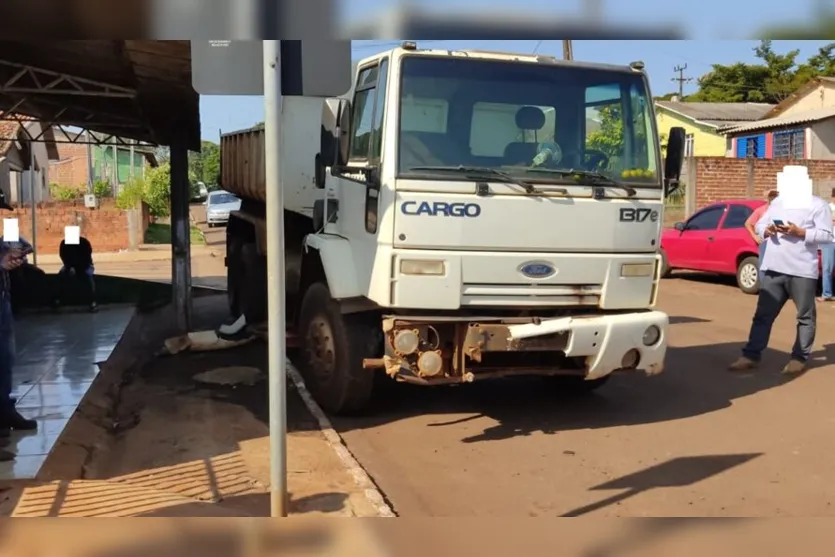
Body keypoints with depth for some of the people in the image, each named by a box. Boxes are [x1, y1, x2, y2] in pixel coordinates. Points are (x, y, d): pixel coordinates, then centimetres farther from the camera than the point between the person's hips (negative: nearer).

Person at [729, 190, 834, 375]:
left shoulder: (818, 205, -1)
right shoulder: (778, 201, 17)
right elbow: (760, 224, 17)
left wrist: (799, 232, -19)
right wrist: (767, 230, -6)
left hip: (802, 271, -4)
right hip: (773, 268, 5)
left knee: (805, 316, 6)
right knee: (763, 314, 6)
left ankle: (799, 358, 15)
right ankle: (751, 355, 10)